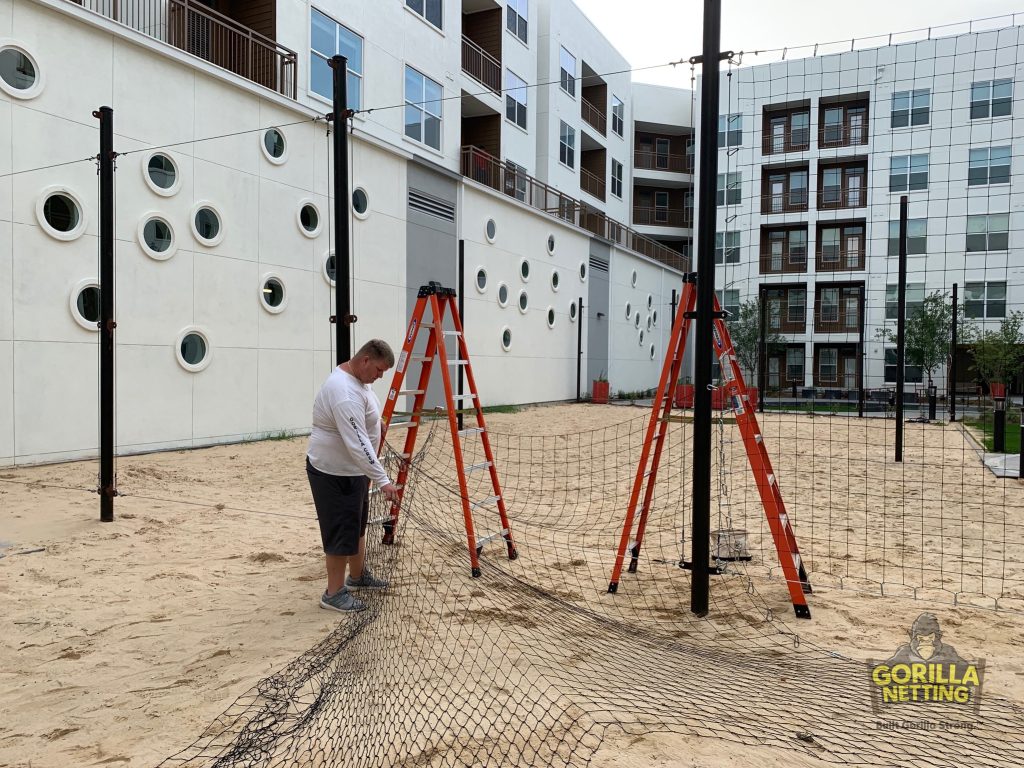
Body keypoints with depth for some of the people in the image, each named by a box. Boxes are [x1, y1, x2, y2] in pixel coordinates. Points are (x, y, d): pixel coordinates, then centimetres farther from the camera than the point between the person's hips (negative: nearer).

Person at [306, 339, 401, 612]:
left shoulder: (356, 378, 4)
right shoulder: (345, 392, -29)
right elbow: (357, 444, -33)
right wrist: (383, 480, -34)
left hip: (353, 469, 10)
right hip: (334, 473, -10)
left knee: (357, 525, 21)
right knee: (342, 531, -3)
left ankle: (357, 576, 36)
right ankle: (334, 593, 10)